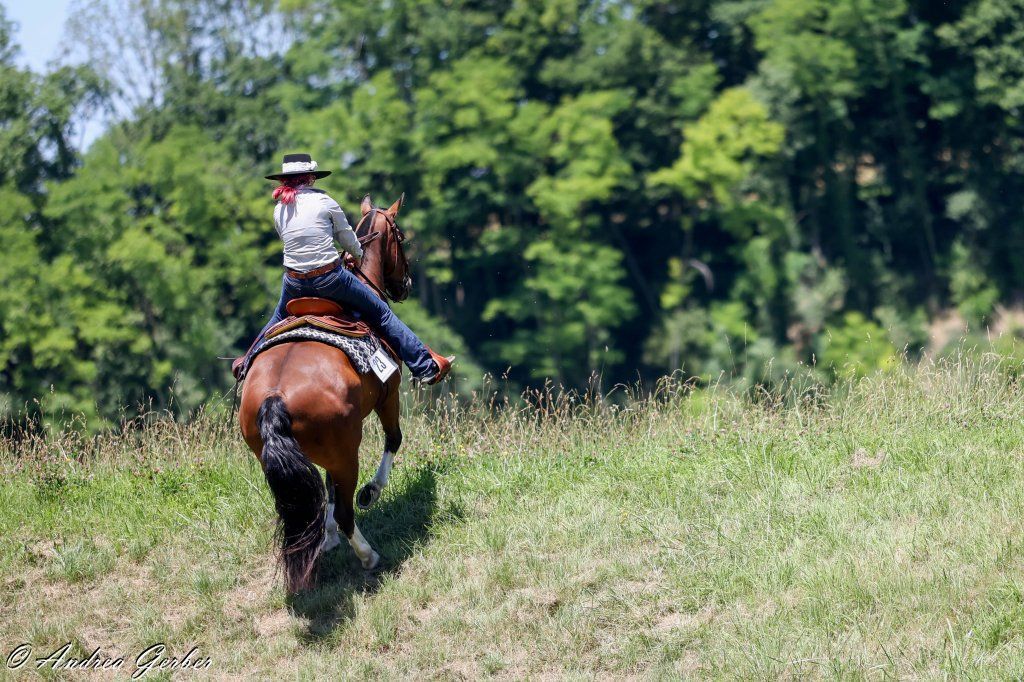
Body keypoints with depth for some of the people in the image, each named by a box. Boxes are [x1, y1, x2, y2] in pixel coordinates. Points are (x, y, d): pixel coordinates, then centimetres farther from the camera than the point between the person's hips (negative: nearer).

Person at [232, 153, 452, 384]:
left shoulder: (279, 210, 4)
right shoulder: (323, 201, -7)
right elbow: (348, 238, 4)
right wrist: (358, 257, 26)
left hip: (295, 283, 4)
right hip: (330, 278, -4)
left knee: (279, 317, 35)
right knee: (380, 312, 8)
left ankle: (247, 362, 50)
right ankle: (426, 366, 8)